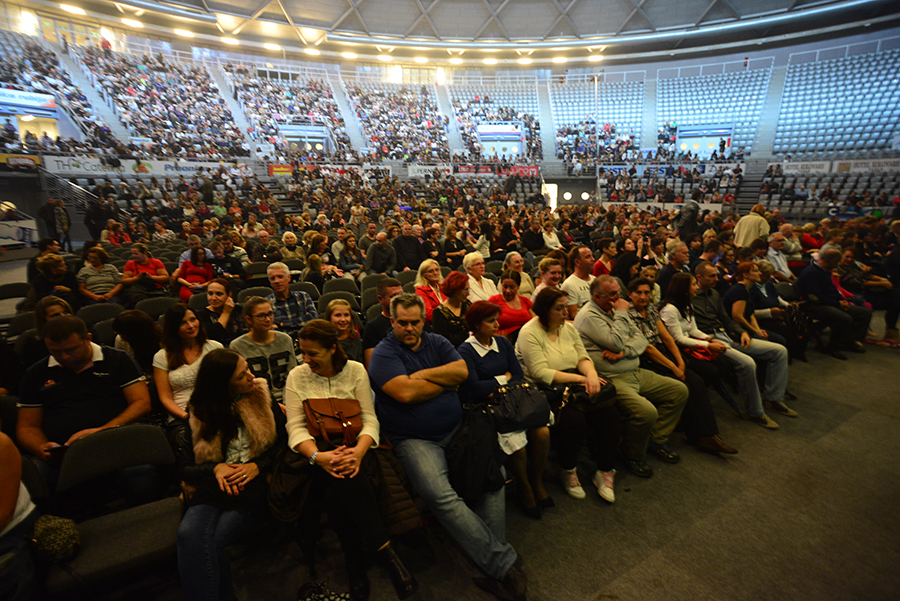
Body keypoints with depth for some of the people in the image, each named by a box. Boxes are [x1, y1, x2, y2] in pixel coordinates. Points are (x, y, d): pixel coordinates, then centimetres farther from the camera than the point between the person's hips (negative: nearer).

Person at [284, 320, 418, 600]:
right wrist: (318, 456, -26)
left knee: (340, 485, -32)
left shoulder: (355, 370, 0)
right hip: (317, 448, 0)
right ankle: (387, 553, -22)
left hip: (352, 445, 0)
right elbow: (296, 427, -6)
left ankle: (355, 562, -13)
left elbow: (369, 419, -5)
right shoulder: (297, 376, 2)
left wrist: (359, 451, -26)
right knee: (341, 479, -32)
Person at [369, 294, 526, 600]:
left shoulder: (437, 343, 12)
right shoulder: (383, 353, -4)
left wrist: (423, 374, -8)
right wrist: (447, 379, -5)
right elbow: (405, 393, -18)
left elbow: (463, 371, -2)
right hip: (414, 439, -4)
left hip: (456, 429, 5)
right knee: (440, 495, -27)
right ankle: (504, 562, -16)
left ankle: (491, 571, -6)